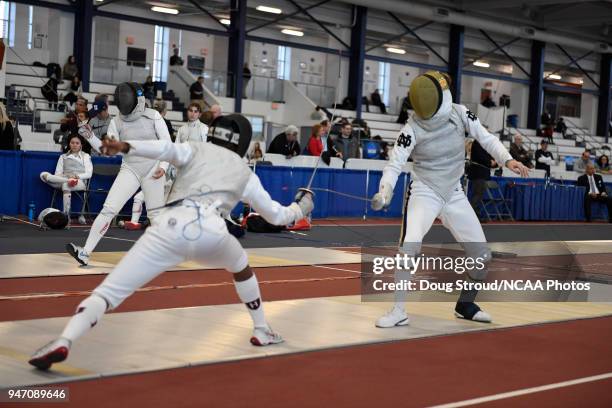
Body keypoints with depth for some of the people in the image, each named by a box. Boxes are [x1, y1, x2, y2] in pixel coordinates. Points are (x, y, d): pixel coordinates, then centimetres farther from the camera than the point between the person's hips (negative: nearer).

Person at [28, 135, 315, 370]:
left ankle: (62, 343, -29)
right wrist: (301, 208, 61)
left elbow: (165, 149, 3)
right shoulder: (245, 172, 31)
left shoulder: (193, 149, 29)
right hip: (211, 230, 1)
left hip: (172, 226, -1)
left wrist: (126, 147, -14)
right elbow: (276, 216, 39)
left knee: (109, 292, -5)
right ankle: (262, 331, 44)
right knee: (241, 267, 38)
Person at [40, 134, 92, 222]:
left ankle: (66, 214, -42)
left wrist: (77, 176, -14)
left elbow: (88, 174, 6)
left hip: (80, 182, -3)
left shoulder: (86, 156, 19)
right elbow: (57, 174, 13)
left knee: (65, 185, -40)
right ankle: (68, 180, -40)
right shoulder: (63, 157, 26)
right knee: (43, 175, -25)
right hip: (62, 180, 3)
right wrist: (67, 177, -10)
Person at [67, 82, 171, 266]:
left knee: (156, 214, 6)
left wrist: (163, 166, -17)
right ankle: (85, 252, -16)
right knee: (108, 210, -12)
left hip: (152, 170, -1)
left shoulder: (153, 116, -7)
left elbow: (167, 143, -4)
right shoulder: (116, 122, -1)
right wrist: (90, 137, -22)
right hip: (130, 170, 2)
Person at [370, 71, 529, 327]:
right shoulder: (412, 129, -19)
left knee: (482, 255, 4)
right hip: (424, 193, -4)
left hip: (453, 194, 4)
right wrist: (384, 191, -39)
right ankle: (399, 311, -20)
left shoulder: (460, 114, -9)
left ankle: (465, 304, 27)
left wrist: (508, 160, -22)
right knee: (409, 247, -29)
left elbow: (486, 138, -4)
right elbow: (394, 165, -19)